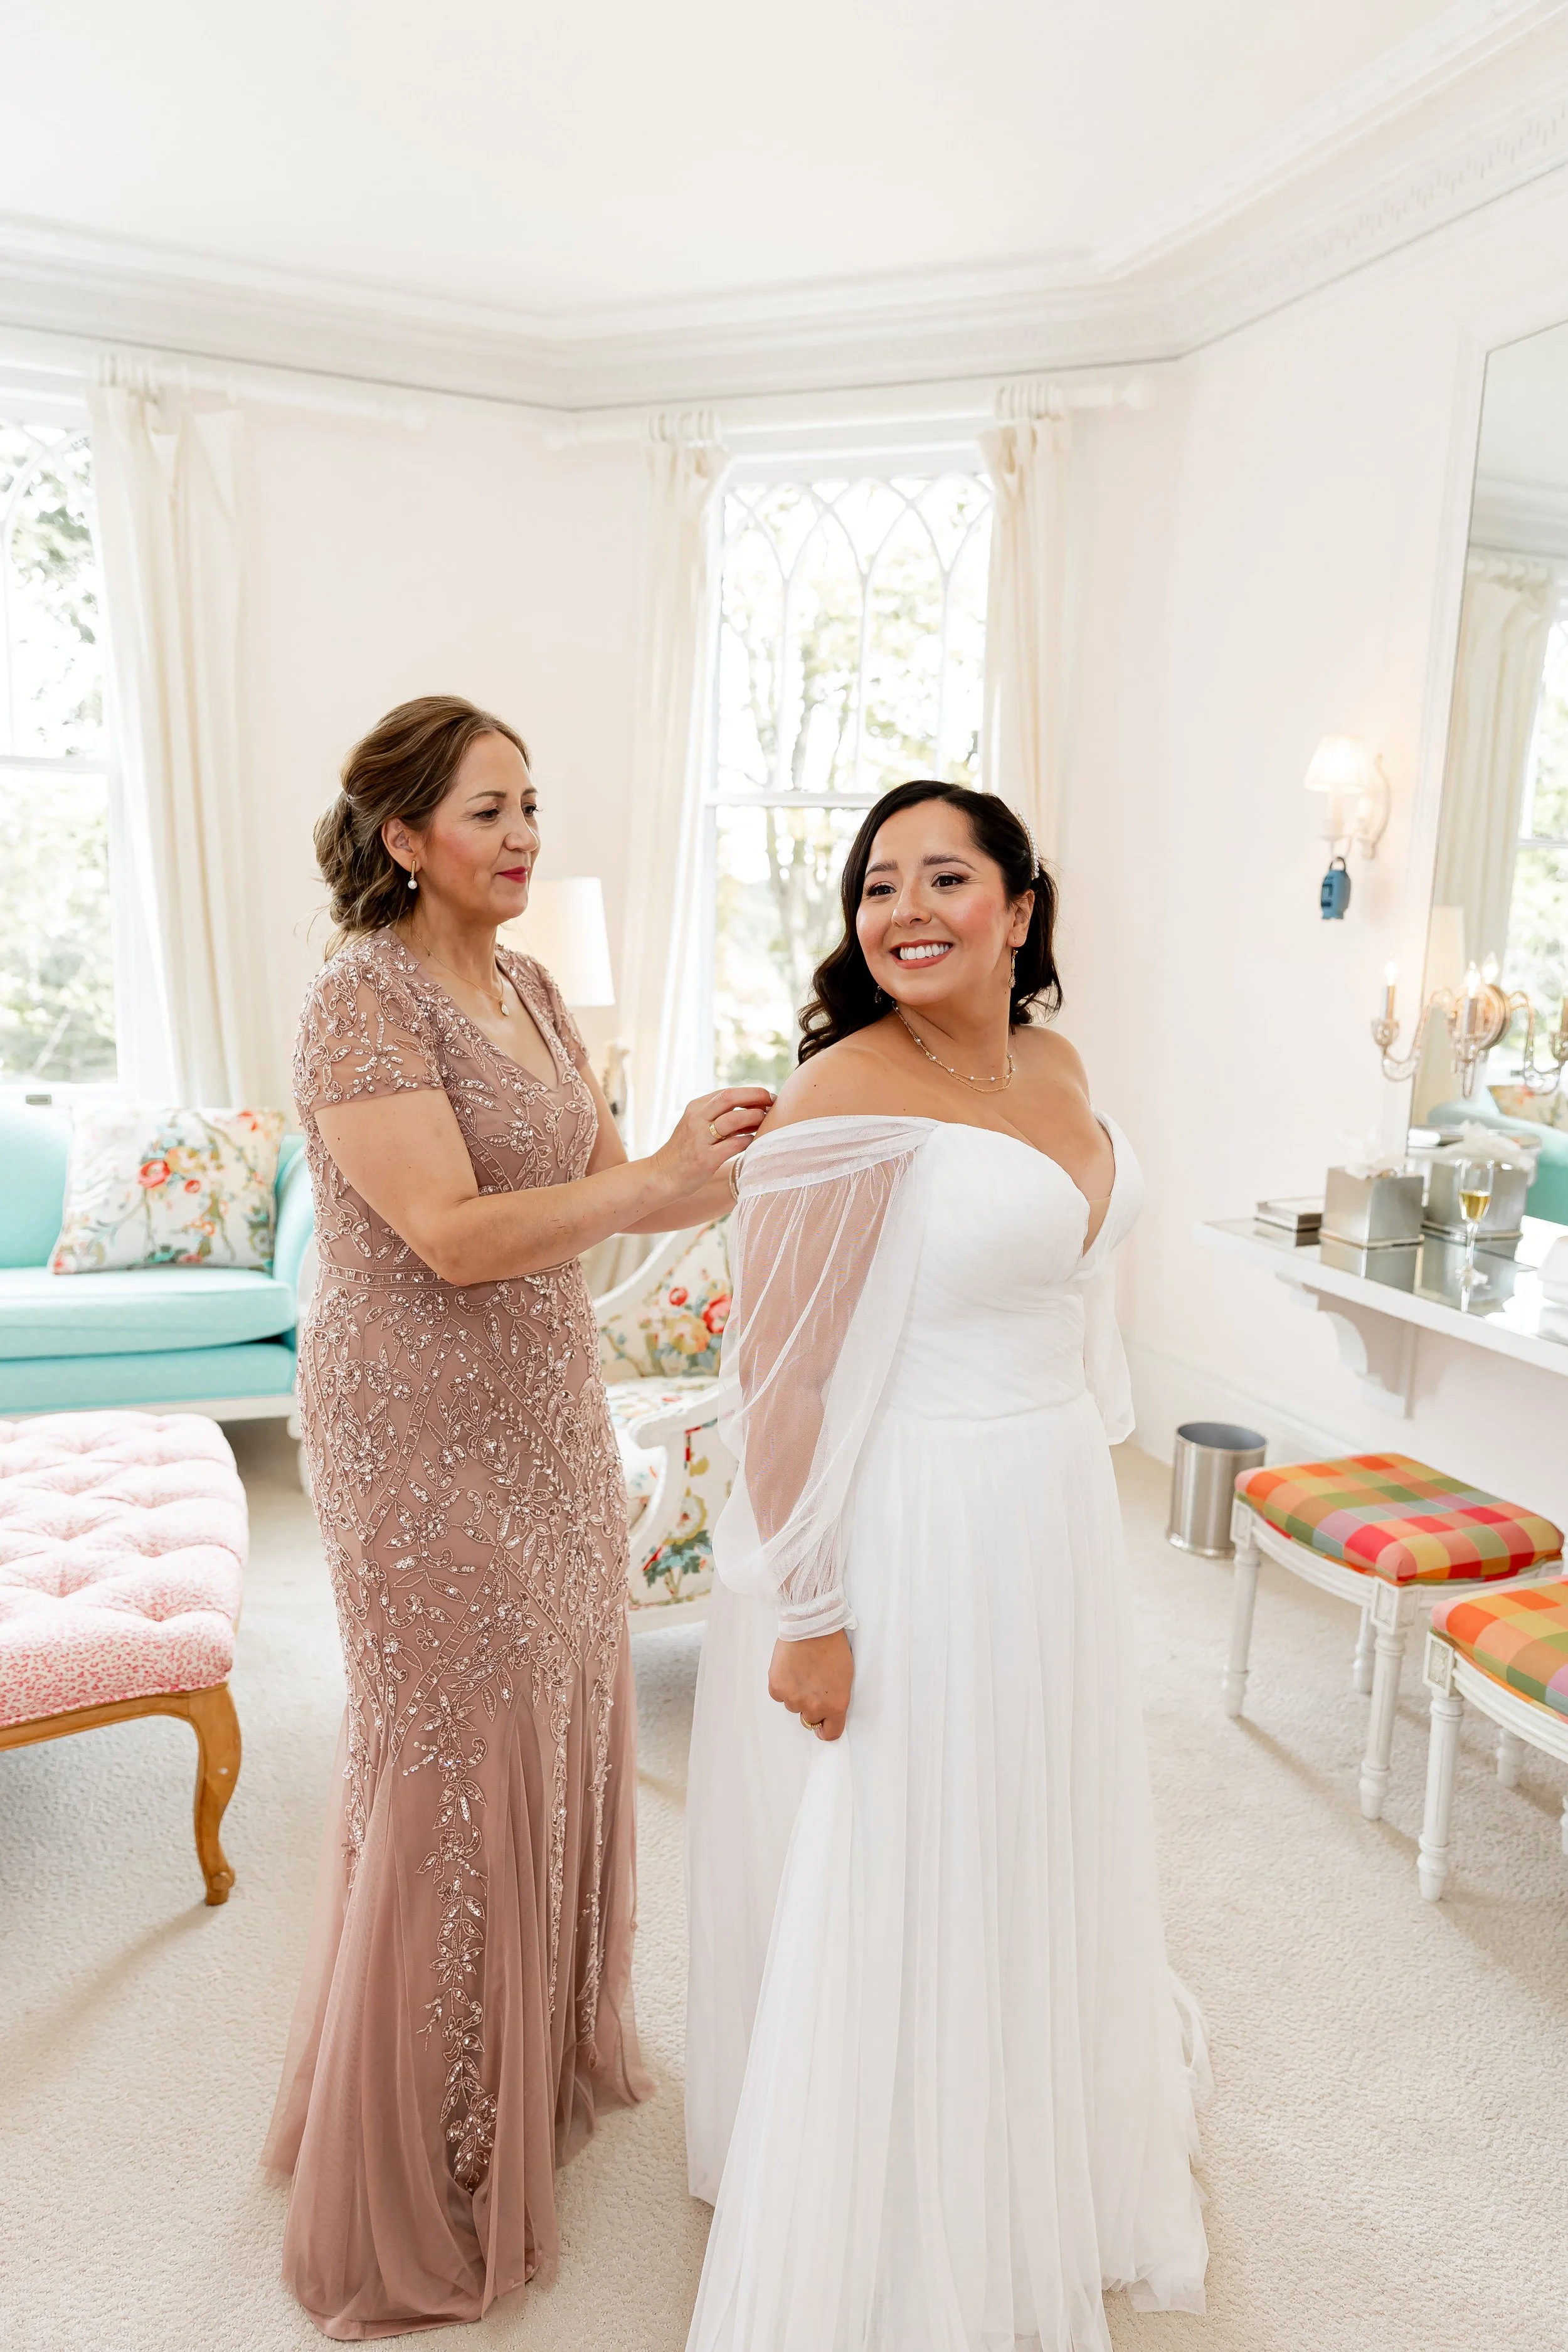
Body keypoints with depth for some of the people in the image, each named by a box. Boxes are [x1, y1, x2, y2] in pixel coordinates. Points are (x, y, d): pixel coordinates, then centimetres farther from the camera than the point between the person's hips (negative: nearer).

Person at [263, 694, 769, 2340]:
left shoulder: (528, 989, 8)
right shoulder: (363, 1002, -17)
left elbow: (591, 1182, 6)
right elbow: (455, 1234, -24)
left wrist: (687, 1155, -12)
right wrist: (653, 1188, -27)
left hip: (544, 1414, 8)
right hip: (425, 1433, -8)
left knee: (558, 1728, 19)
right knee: (454, 1763, 5)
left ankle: (548, 2052, 44)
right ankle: (431, 2154, 29)